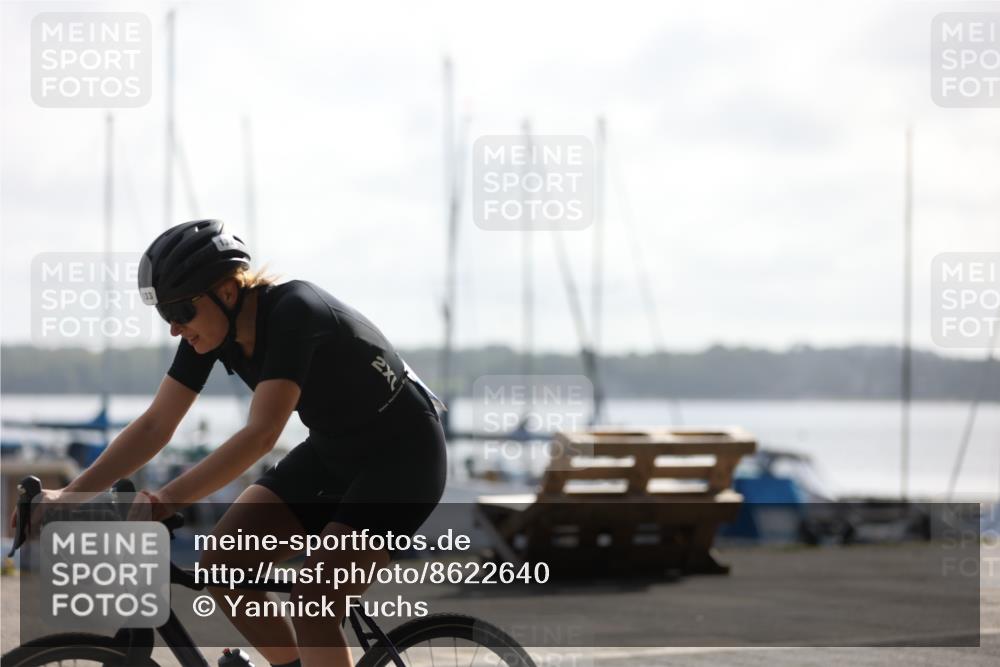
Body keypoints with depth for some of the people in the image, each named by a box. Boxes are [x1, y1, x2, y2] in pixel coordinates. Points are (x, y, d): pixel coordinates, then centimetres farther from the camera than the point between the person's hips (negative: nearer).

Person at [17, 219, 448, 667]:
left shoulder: (293, 312, -29)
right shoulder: (211, 328, -7)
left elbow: (261, 433, -38)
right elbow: (155, 426, -4)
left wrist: (167, 501, -44)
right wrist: (66, 496, -12)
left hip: (402, 457, -8)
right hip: (333, 451, 8)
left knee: (311, 607, -21)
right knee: (222, 569, -6)